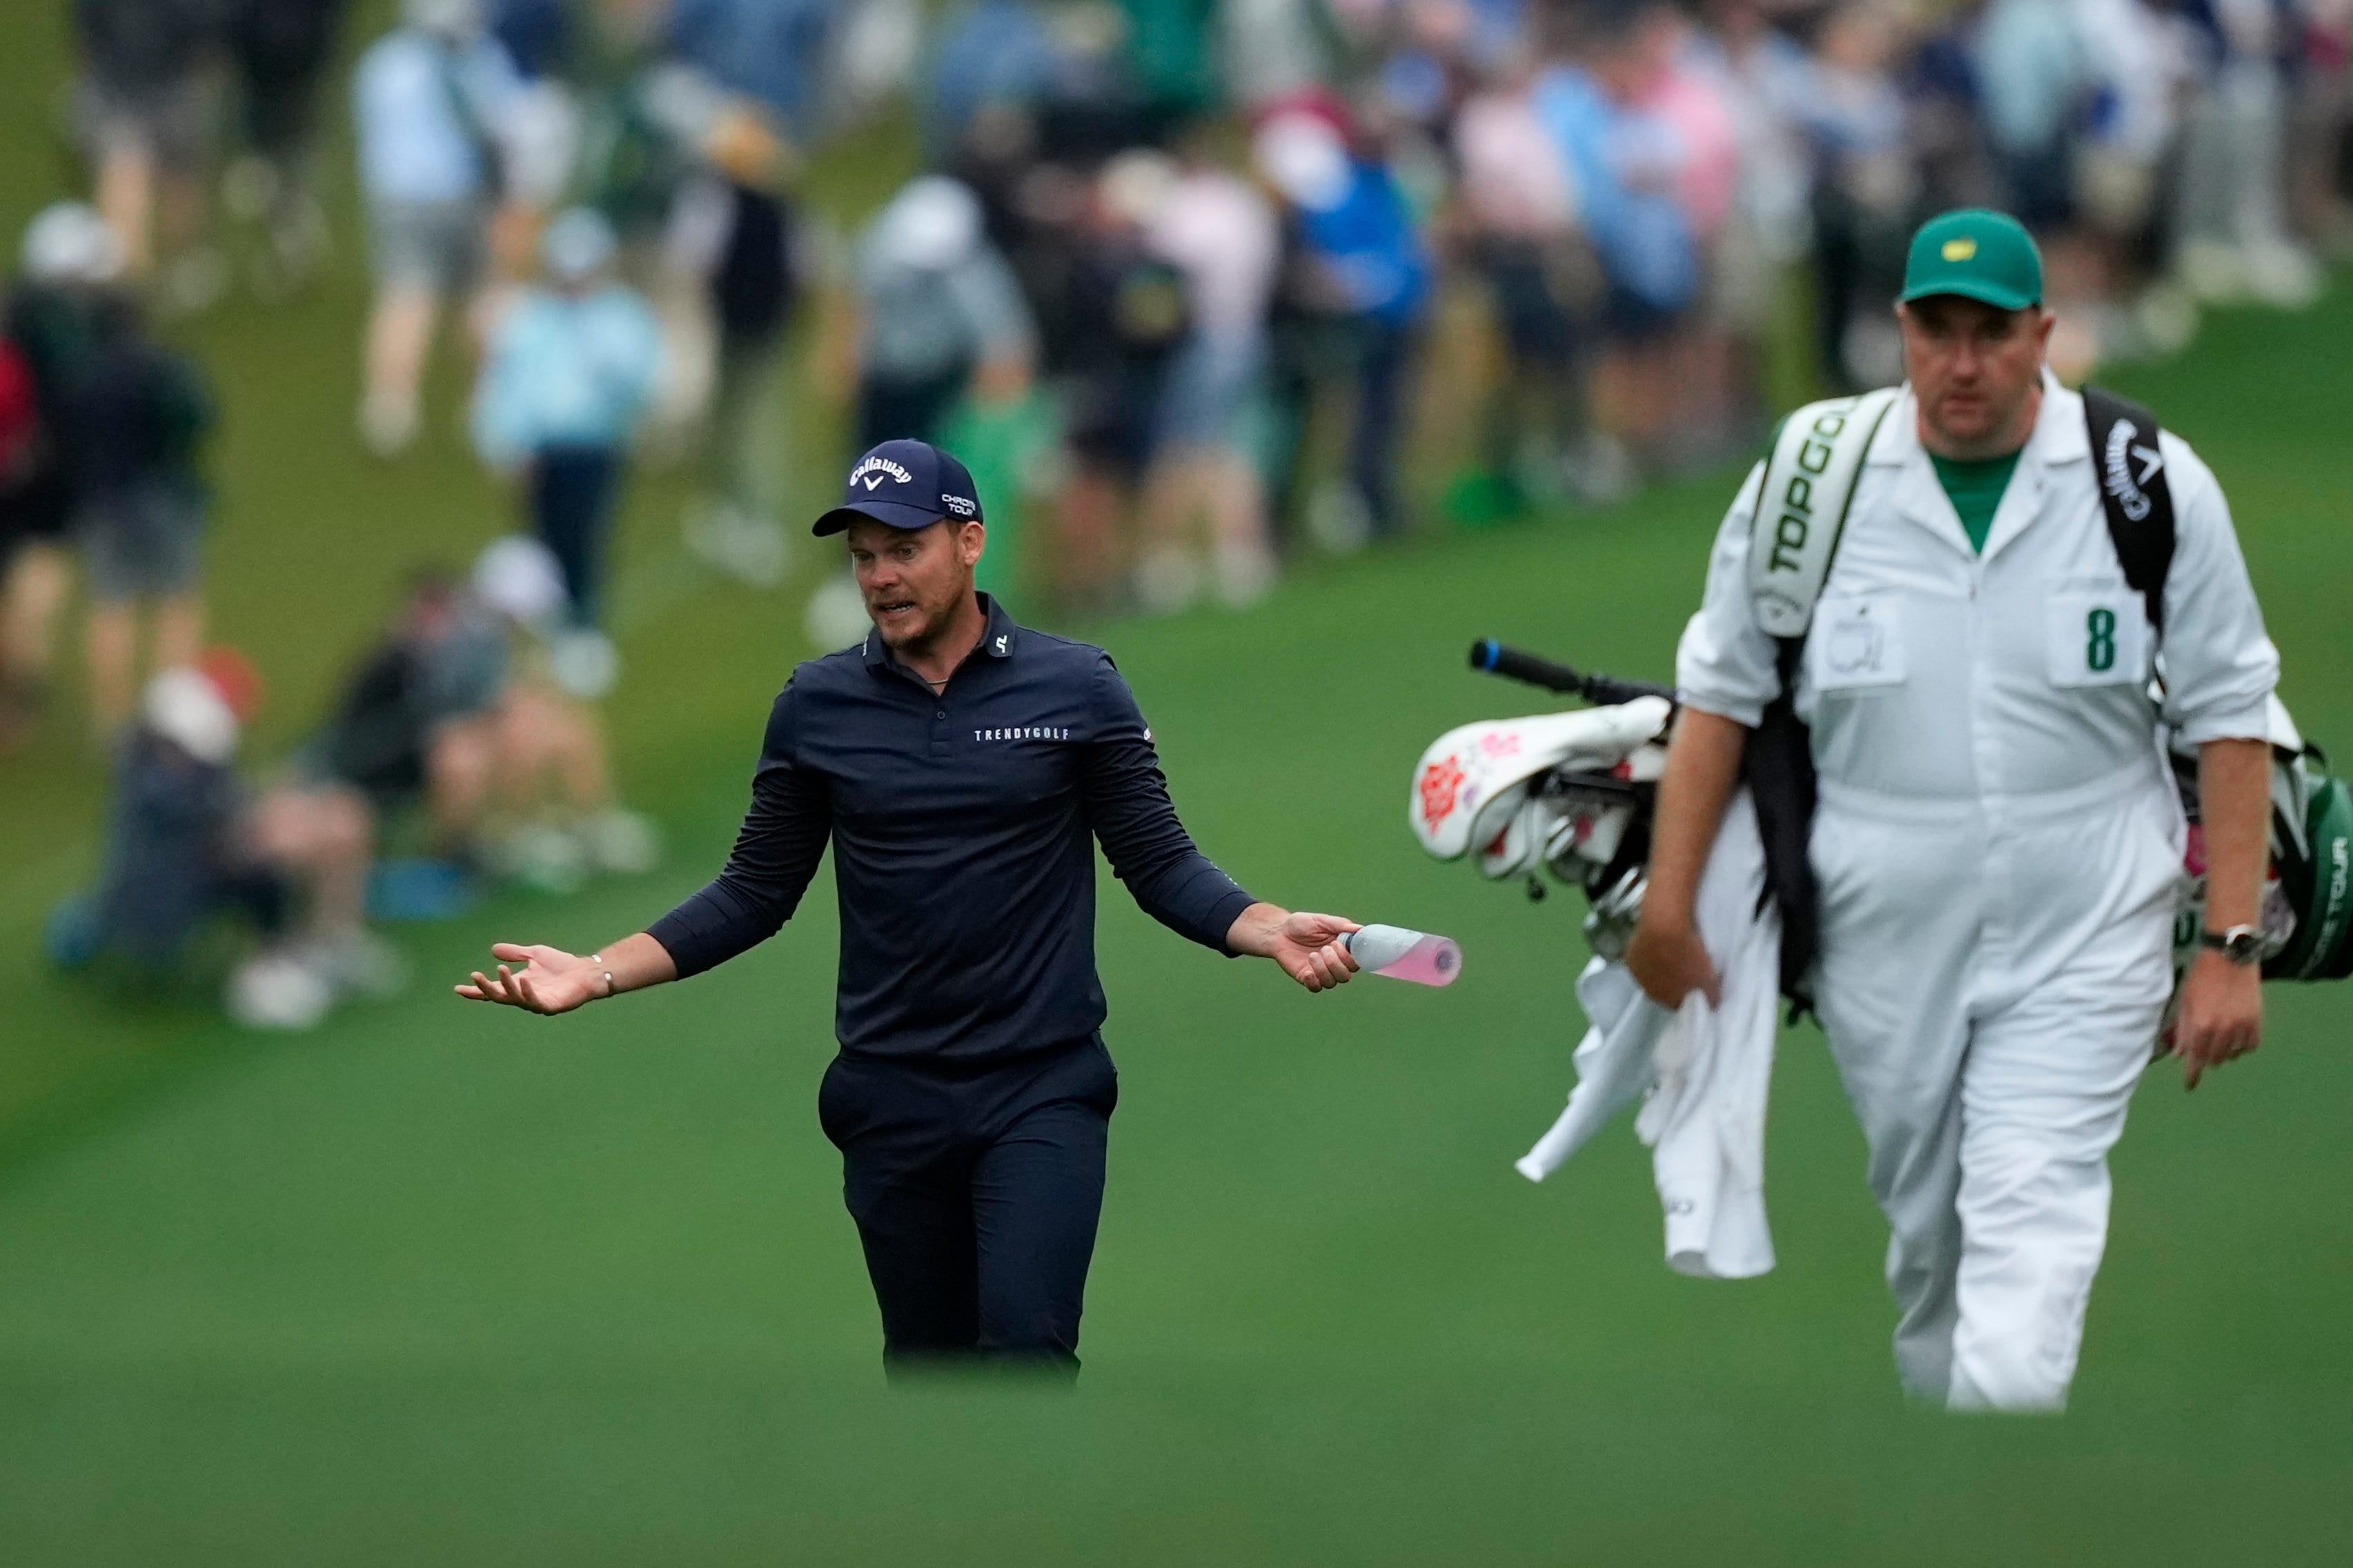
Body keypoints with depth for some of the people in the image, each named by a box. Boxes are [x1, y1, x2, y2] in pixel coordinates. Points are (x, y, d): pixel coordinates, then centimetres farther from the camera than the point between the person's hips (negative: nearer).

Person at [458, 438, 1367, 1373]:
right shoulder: (818, 705, 4)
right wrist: (599, 973, -2)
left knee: (1024, 1343, -20)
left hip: (1042, 1094, -3)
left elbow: (1160, 864, -1)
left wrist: (1269, 931, -20)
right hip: (892, 1102, 3)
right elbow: (755, 893, 9)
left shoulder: (1077, 689, -2)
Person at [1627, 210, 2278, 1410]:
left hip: (2082, 944, -2)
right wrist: (1667, 907, 4)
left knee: (2031, 1228, -16)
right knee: (1924, 1234, 11)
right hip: (1882, 940, 2)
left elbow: (2230, 716, -1)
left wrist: (2230, 947, -6)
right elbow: (1721, 692, 7)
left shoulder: (2154, 485, -5)